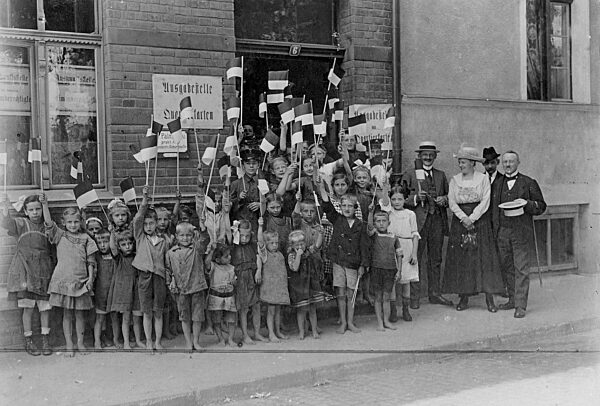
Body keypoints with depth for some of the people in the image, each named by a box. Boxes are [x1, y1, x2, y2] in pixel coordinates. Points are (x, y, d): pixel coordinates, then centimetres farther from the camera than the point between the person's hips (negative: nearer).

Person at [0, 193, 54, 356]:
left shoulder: (48, 226, 10)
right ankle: (28, 341, 6)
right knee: (28, 306, -4)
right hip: (25, 269, -2)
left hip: (44, 270, 2)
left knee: (45, 306, 3)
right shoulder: (21, 224, 6)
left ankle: (46, 340, 13)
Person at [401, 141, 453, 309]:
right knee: (415, 260, -4)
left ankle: (434, 294, 19)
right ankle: (413, 296, 2)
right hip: (417, 221, -4)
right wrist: (416, 198, -17)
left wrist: (444, 199, -2)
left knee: (436, 260, 10)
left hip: (437, 221, 4)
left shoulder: (441, 175, 17)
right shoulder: (410, 174, 4)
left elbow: (448, 195, 20)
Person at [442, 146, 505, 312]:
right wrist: (463, 218, -13)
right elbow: (452, 202, 1)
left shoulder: (483, 179, 1)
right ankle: (463, 298, 5)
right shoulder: (454, 180, 8)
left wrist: (472, 218, -14)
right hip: (459, 221, 2)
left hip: (479, 221, -2)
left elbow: (485, 201, -6)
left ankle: (489, 299, -3)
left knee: (484, 258, -5)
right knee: (460, 259, -1)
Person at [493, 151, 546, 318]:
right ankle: (512, 299, 18)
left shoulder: (529, 183, 3)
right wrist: (495, 228, 6)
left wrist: (527, 203, -14)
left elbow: (541, 206, 5)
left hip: (521, 232, -4)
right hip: (502, 232, 4)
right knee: (507, 267, 8)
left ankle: (521, 305, -5)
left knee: (521, 269, -6)